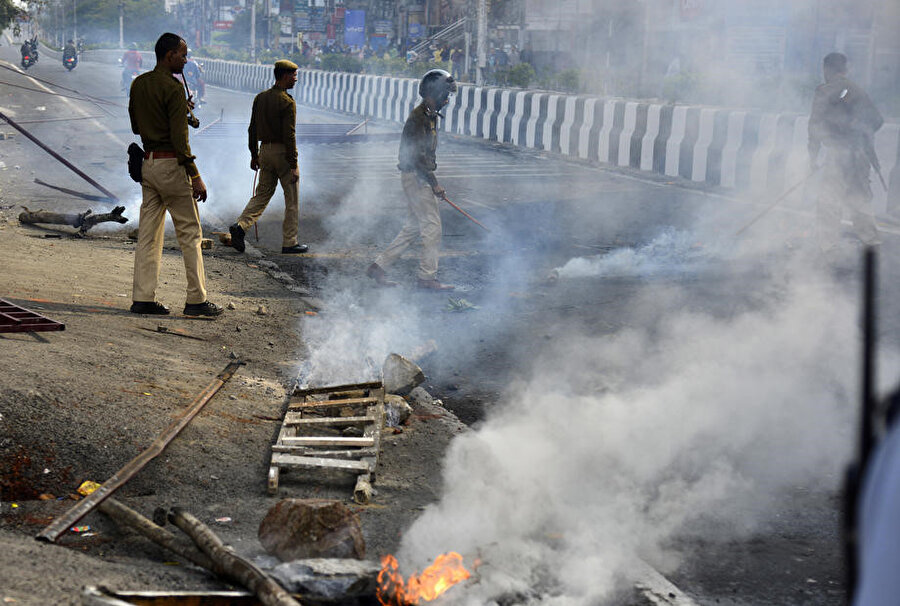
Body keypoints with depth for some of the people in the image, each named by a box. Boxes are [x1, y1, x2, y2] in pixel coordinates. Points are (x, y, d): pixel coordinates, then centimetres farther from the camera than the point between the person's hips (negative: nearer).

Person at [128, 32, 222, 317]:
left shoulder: (138, 84, 10)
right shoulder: (173, 88, -15)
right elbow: (179, 138, -19)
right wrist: (195, 176, -17)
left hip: (147, 162, 8)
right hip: (171, 163, -8)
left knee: (149, 233, 9)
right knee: (189, 233, -1)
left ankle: (143, 297, 8)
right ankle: (196, 299, 1)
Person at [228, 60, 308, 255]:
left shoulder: (260, 98, 7)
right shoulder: (287, 102, -16)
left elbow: (252, 129, 11)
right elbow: (289, 136, -19)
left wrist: (254, 155, 20)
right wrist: (294, 165, -16)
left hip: (265, 151, 7)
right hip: (282, 152, -7)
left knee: (263, 193, 14)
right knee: (292, 200, 4)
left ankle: (241, 226, -6)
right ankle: (289, 243, 8)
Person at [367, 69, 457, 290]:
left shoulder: (431, 116, 15)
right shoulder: (418, 117, -17)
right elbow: (416, 155, -22)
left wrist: (432, 181, 21)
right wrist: (434, 183, -20)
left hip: (421, 177, 10)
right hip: (414, 177, -10)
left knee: (413, 227, 12)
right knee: (432, 224, -6)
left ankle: (378, 266, 15)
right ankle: (427, 276, 1)